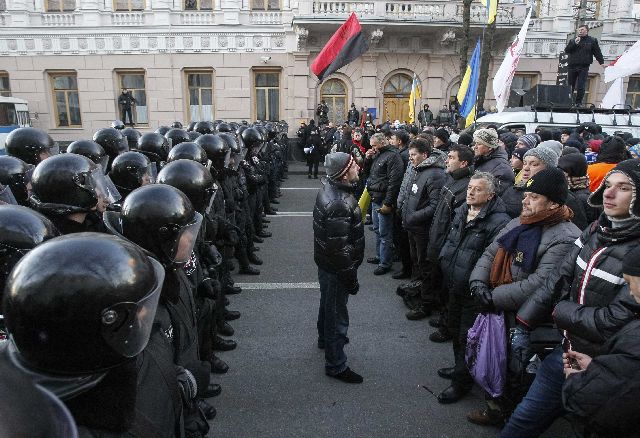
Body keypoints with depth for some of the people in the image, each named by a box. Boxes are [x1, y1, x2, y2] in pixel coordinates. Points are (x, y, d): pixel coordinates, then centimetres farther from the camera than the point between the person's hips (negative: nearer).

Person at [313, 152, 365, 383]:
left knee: (328, 303, 30)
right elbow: (339, 248, -30)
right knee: (337, 314, 7)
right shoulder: (339, 204, -33)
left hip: (325, 262, 10)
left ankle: (325, 338, 55)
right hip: (336, 268, -10)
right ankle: (336, 365, 25)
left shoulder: (330, 188, -1)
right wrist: (351, 278, -21)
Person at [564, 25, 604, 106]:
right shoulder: (573, 40, 15)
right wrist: (574, 43, -11)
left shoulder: (592, 41, 10)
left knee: (581, 87, -9)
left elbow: (597, 52, 7)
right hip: (572, 66, 2)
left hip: (584, 67, -2)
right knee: (570, 86, 4)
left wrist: (602, 62, -2)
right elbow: (566, 50, 2)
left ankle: (578, 103, -4)